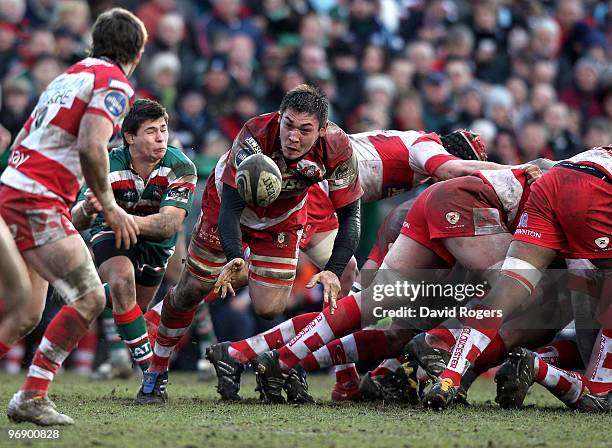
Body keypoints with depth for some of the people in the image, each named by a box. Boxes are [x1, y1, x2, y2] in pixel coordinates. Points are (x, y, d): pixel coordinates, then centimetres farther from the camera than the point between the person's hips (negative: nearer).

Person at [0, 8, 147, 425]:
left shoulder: (72, 74, 21)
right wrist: (110, 207, -9)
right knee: (89, 297, -10)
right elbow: (91, 146, -20)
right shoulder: (114, 84, -5)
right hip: (37, 203, -9)